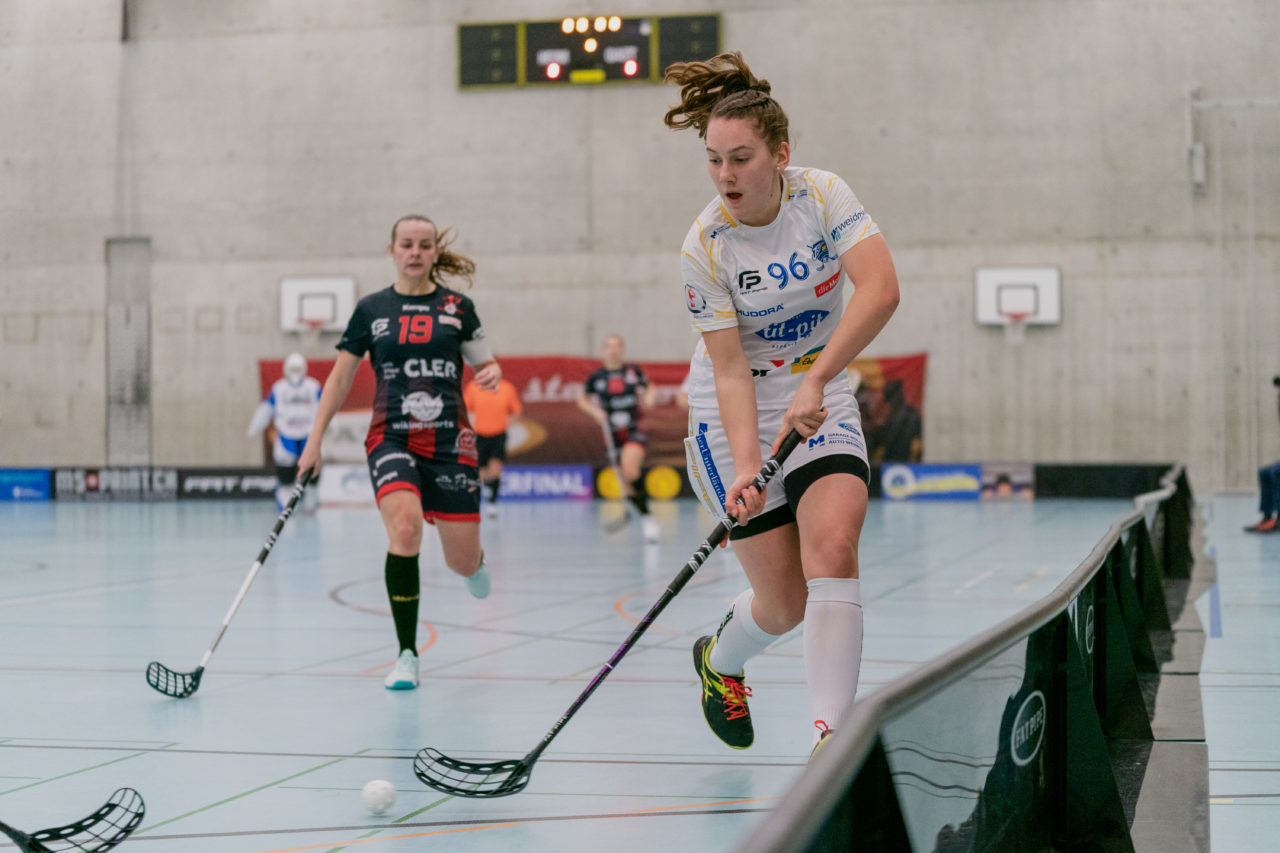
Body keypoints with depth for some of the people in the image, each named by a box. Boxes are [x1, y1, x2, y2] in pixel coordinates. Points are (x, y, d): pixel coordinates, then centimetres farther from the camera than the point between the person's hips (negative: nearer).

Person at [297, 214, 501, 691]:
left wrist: (491, 375, -13)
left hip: (449, 439, 1)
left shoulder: (457, 307, 5)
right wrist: (315, 441, 5)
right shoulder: (371, 309, 5)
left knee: (463, 562, 1)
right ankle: (407, 655, -15)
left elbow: (485, 366, 12)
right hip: (391, 437, -1)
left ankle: (473, 561, 44)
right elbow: (340, 378, 10)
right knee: (405, 528, -27)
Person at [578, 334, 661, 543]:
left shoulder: (634, 371, 2)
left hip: (634, 429, -2)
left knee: (630, 470, -28)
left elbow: (650, 387, 21)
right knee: (625, 485, 4)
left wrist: (649, 397, -1)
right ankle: (647, 518, 26)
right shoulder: (596, 376, 2)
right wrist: (595, 411, -4)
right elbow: (583, 400, 15)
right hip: (612, 434, 2)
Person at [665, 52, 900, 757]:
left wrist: (815, 381, -34)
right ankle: (719, 659, 34)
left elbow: (880, 289, -24)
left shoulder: (823, 195, -11)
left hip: (823, 402, 2)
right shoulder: (704, 247, -15)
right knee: (785, 601, -2)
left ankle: (830, 734, -20)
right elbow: (729, 367, -17)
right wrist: (744, 467, -31)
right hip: (734, 415, -2)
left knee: (832, 548, -22)